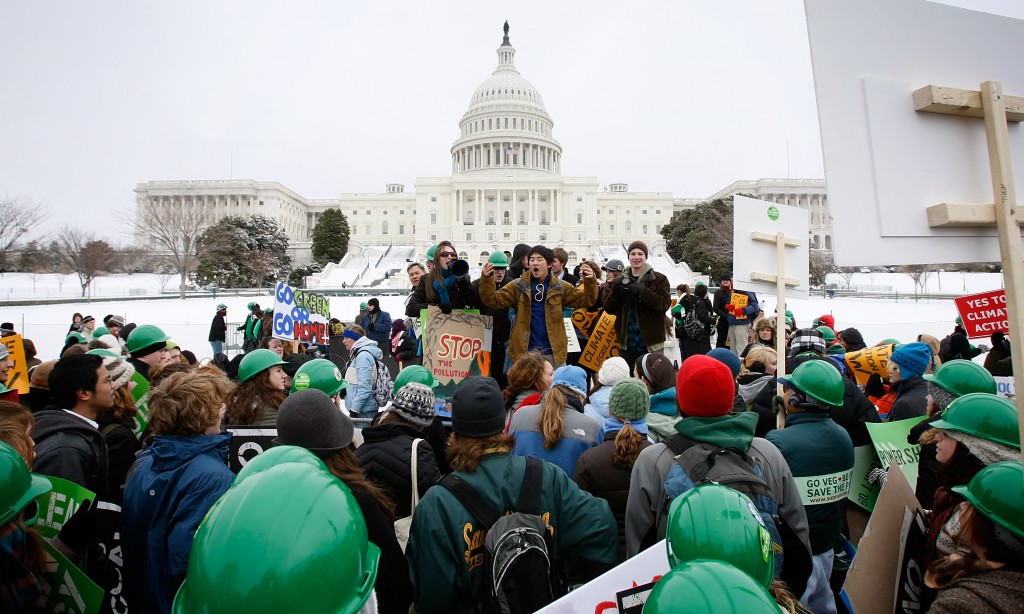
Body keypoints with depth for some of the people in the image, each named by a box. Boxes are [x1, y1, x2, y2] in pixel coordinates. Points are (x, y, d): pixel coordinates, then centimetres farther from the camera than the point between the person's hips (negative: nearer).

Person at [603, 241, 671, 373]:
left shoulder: (659, 279, 0)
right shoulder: (622, 281, 11)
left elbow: (664, 304, -13)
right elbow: (609, 308, 6)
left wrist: (641, 291, -22)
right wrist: (616, 290, -12)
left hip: (650, 343, -4)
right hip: (627, 343, 4)